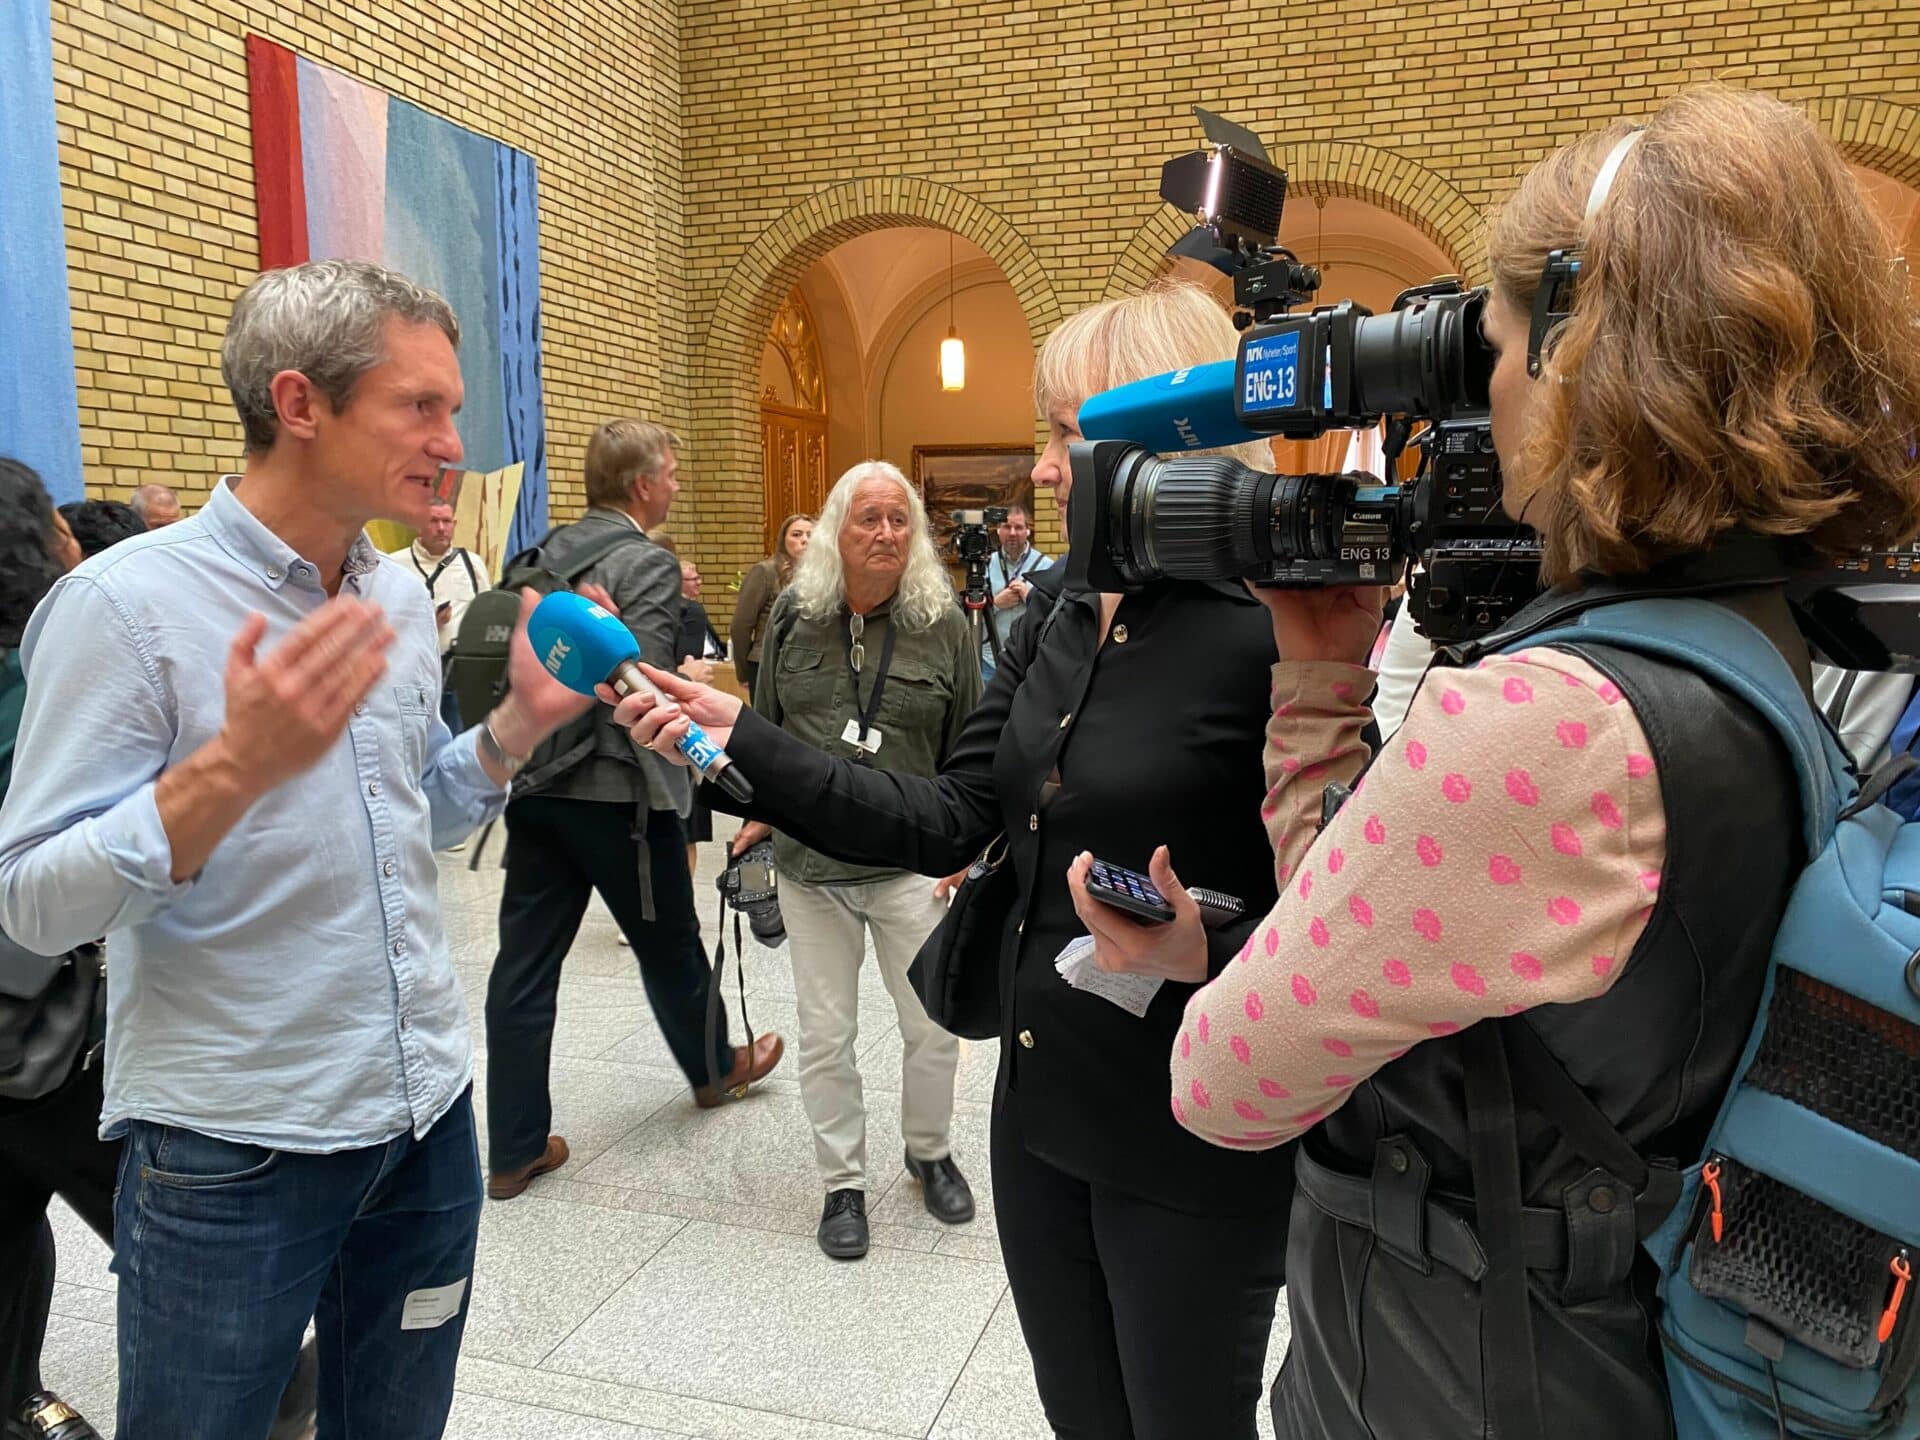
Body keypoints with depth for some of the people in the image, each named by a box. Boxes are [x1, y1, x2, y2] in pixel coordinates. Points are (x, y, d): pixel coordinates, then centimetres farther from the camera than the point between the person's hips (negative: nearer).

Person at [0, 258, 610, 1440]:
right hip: (232, 1157, -6)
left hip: (429, 1115, 6)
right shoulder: (126, 604, -15)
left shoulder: (402, 597, 4)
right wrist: (234, 767, -32)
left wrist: (520, 722, -2)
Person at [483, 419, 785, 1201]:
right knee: (668, 942, 16)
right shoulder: (648, 562, -13)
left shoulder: (548, 550, 9)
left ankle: (514, 1149, 15)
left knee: (525, 961, 7)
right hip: (615, 788, -6)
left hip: (533, 779, 6)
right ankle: (713, 1067, 40)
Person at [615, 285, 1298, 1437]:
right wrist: (740, 740, -4)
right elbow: (949, 822, 0)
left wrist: (1207, 956, -32)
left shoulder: (1272, 632, -19)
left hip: (1191, 1153, -6)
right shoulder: (1059, 617, 3)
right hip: (1043, 1115, 7)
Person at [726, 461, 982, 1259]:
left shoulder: (944, 623, -3)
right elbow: (765, 722, 12)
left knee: (934, 1026, 9)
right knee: (825, 1034, 9)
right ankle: (843, 1182, 27)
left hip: (910, 862, -1)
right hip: (810, 862, 1)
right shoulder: (793, 613, 1)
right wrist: (761, 809, 12)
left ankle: (930, 1152, 36)